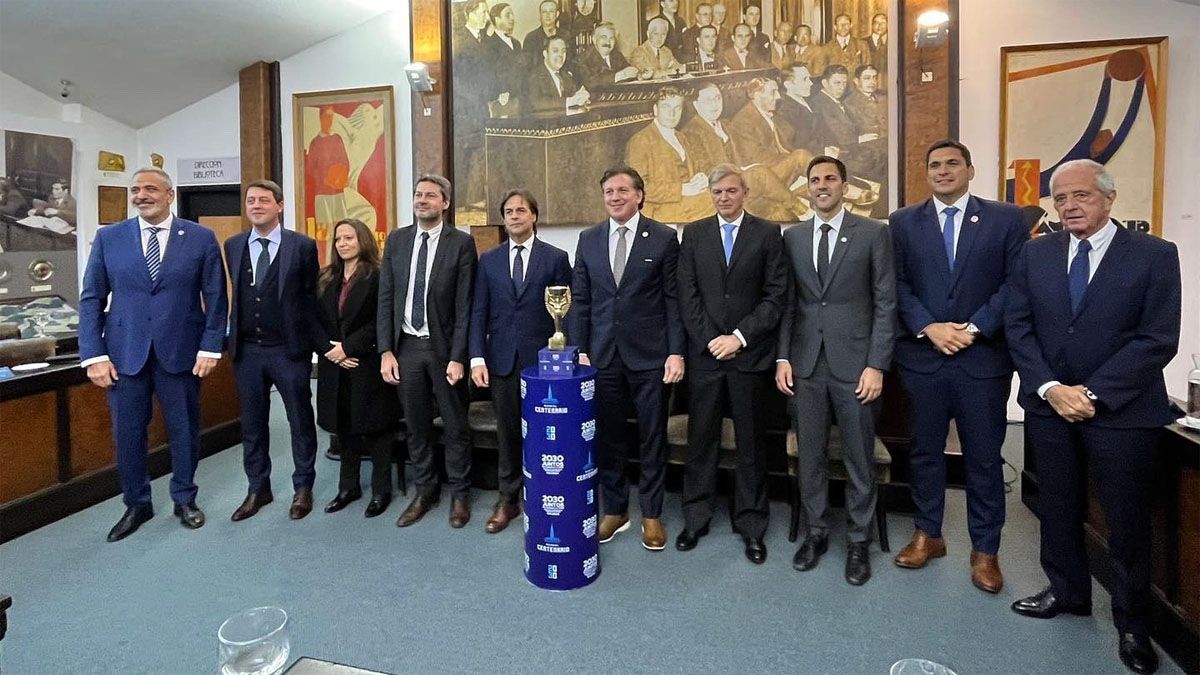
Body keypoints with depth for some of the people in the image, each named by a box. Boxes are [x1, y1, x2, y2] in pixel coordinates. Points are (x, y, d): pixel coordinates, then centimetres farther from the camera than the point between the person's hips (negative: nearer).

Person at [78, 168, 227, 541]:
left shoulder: (201, 238, 0)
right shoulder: (108, 238, 4)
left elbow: (215, 298, 0)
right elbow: (91, 299, 4)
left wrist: (210, 346, -7)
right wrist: (93, 355, -4)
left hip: (181, 351, -1)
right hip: (124, 353, 1)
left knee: (184, 429, 9)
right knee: (127, 433, 9)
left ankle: (185, 499, 28)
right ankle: (136, 504, 27)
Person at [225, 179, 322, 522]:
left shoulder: (303, 246, -5)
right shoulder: (233, 246, 8)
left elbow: (310, 298, -1)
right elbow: (238, 295, 15)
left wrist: (316, 343, 0)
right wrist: (233, 339, 13)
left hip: (289, 350, -4)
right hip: (246, 350, 4)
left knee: (300, 421, 7)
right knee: (252, 424, 13)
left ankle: (303, 487, 23)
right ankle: (258, 488, 28)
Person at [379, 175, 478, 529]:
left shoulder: (461, 243, -6)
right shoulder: (397, 239, 6)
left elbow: (465, 305, -9)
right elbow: (385, 298, 5)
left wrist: (458, 357, -13)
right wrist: (385, 350, -2)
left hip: (443, 347, -3)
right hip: (406, 345, 3)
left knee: (455, 426, 8)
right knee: (416, 426, 13)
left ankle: (459, 493, 25)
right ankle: (424, 492, 29)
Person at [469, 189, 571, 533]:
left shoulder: (556, 258, 1)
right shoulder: (489, 260, 9)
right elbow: (478, 312, 6)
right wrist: (477, 357, -3)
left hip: (542, 359, -2)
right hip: (502, 359, 2)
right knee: (507, 431, 10)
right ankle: (508, 499, 23)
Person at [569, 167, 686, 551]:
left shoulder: (663, 238, -1)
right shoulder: (588, 240, 8)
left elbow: (673, 299, -2)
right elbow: (580, 300, 8)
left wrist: (676, 352, -8)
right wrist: (580, 350, 2)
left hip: (649, 355, -2)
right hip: (602, 356, 3)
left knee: (652, 438, 7)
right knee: (607, 437, 10)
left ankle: (651, 515, 22)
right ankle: (614, 511, 26)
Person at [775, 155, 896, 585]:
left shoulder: (873, 233, 0)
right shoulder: (793, 238, 9)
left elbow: (885, 304, -3)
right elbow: (787, 303, 9)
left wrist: (876, 365, -9)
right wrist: (783, 358, 1)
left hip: (854, 363, -2)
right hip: (805, 364, 3)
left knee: (859, 457, 7)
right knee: (809, 454, 10)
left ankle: (858, 541, 24)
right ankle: (816, 532, 27)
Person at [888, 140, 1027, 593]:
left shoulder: (1006, 219, 4)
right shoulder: (903, 223, 7)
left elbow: (1015, 284, -2)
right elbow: (898, 285, 2)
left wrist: (974, 328, -12)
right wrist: (929, 328, -11)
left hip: (984, 358, -1)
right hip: (922, 356, 1)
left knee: (984, 456, 7)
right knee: (925, 451, 11)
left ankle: (985, 550, 21)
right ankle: (927, 534, 27)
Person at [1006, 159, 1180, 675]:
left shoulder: (1155, 255, -5)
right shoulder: (1034, 253, 4)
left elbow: (1158, 340, -11)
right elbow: (1018, 327, 0)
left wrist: (1092, 393, -16)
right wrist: (1050, 389, -11)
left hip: (1122, 411, -3)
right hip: (1048, 405, 3)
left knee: (1127, 521, 9)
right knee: (1058, 509, 15)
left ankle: (1132, 623, 27)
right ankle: (1067, 592, 35)